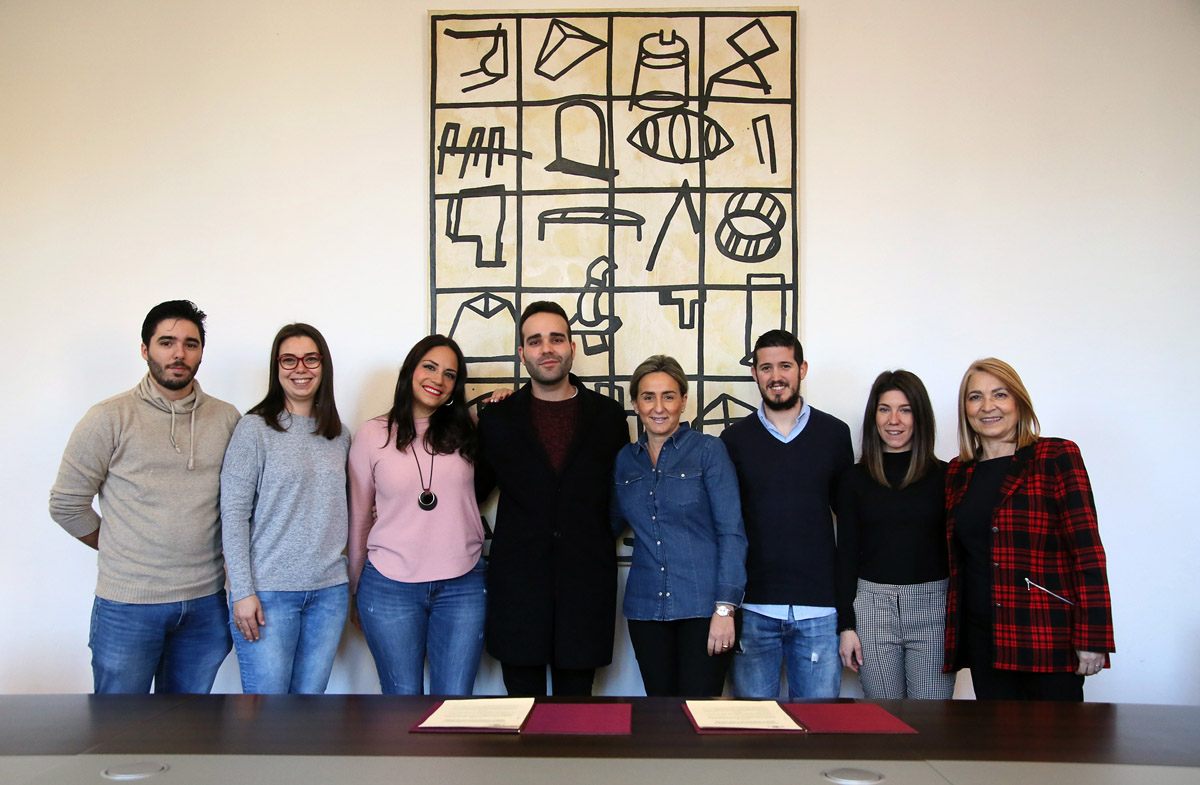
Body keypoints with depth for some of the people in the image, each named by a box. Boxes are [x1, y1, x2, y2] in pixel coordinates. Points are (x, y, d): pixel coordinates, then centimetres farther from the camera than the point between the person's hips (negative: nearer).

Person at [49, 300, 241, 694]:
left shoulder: (227, 418, 4)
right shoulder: (110, 418, -5)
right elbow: (67, 505, 0)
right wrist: (126, 556, 3)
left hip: (205, 602, 3)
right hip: (128, 604, -3)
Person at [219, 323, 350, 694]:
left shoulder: (339, 435, 11)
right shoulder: (254, 429, -3)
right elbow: (234, 514, -6)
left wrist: (350, 578, 10)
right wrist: (243, 591, -11)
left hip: (329, 591, 4)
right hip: (269, 592, -4)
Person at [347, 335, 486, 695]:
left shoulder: (466, 432, 6)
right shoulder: (373, 434, 1)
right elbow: (358, 518, 8)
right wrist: (356, 590, 13)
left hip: (462, 585, 1)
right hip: (389, 587, -1)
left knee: (455, 697, 4)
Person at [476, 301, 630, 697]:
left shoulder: (608, 415, 5)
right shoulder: (497, 418, 4)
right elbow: (474, 490, 12)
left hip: (586, 584, 0)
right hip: (517, 585, 0)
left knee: (576, 697, 9)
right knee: (522, 698, 8)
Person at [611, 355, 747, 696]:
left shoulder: (708, 450, -3)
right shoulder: (624, 459, 10)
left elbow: (732, 532, -7)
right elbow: (609, 524, 16)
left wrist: (725, 608, -14)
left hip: (703, 607, -4)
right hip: (645, 609, 4)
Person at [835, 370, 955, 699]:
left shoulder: (943, 476, 3)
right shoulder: (855, 478, 5)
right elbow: (846, 554, 6)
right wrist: (846, 625, 1)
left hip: (934, 606, -1)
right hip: (872, 606, 1)